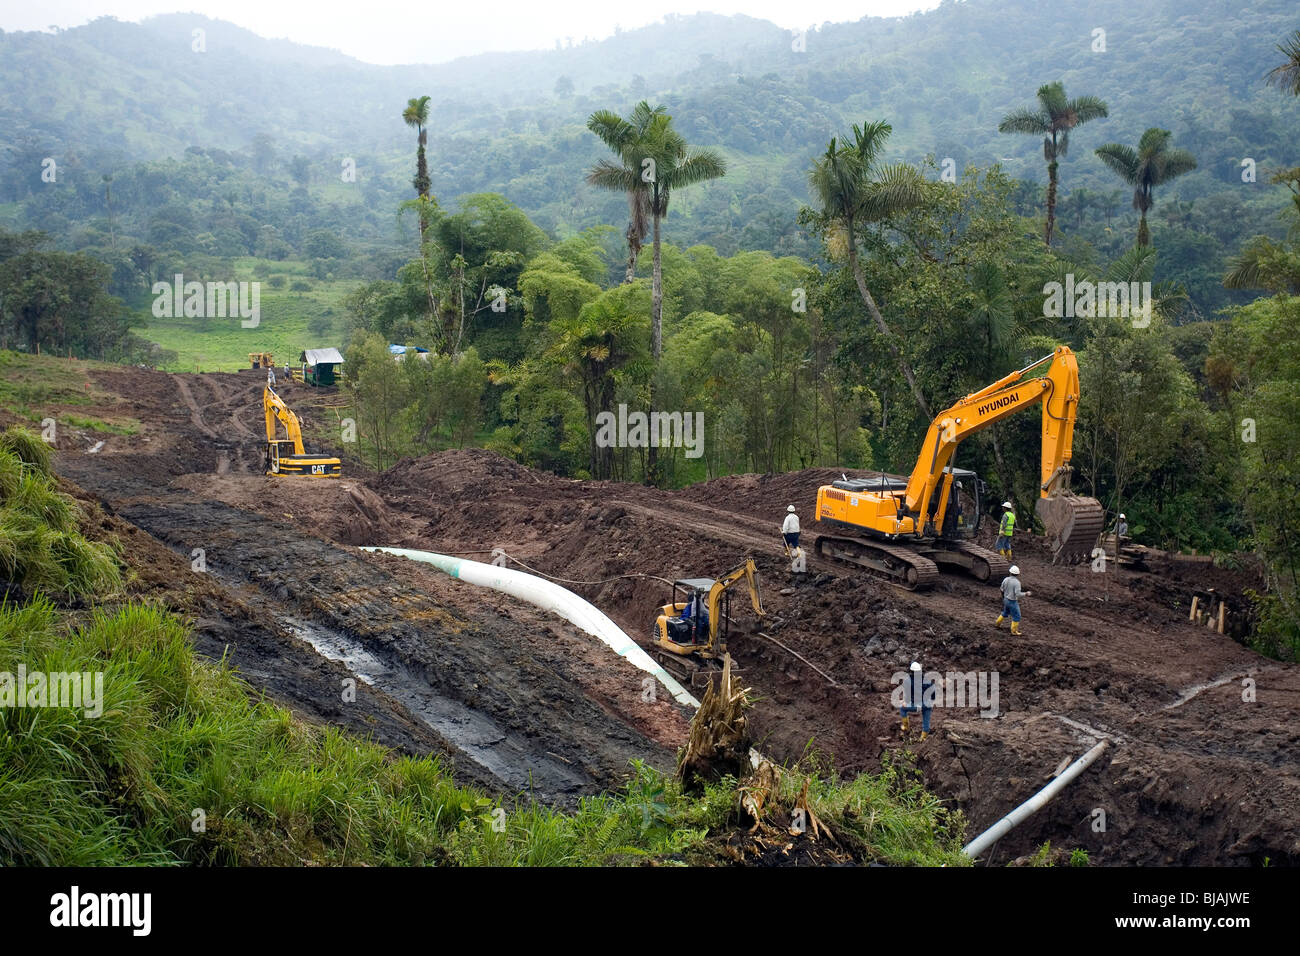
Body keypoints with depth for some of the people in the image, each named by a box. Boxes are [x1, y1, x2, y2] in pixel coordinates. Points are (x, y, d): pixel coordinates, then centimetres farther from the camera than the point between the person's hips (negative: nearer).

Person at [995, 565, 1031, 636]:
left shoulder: (1006, 579, -7)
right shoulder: (1017, 582, -27)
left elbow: (1002, 589, 6)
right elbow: (1018, 594, -29)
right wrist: (1025, 594, -13)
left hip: (1006, 600, 7)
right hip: (1013, 602, -7)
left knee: (1005, 613, 31)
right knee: (1016, 616, 10)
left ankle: (997, 623, 44)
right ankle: (1014, 631, 18)